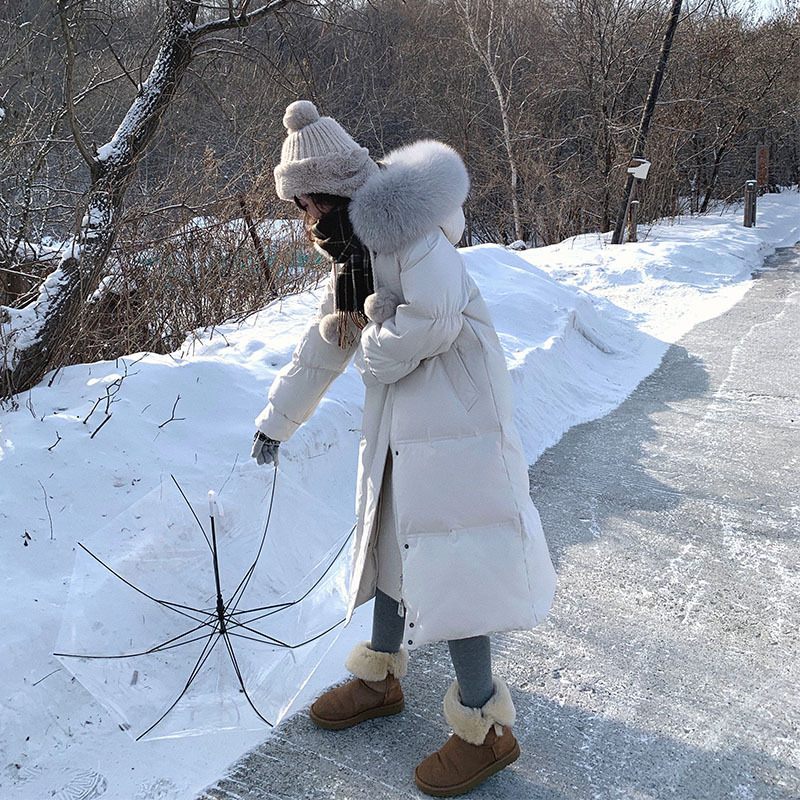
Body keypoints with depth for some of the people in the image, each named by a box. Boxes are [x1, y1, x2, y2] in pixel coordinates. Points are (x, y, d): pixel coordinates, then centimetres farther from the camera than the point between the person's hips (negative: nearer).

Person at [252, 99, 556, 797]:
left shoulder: (400, 217, -16)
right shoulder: (352, 246, 15)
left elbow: (436, 316, -28)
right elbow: (324, 344, 23)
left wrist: (375, 354, -9)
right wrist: (276, 420, 29)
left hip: (452, 410, -10)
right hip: (399, 417, 10)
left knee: (444, 562, -6)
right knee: (390, 538, 18)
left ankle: (486, 726, 10)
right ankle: (380, 679, 37)